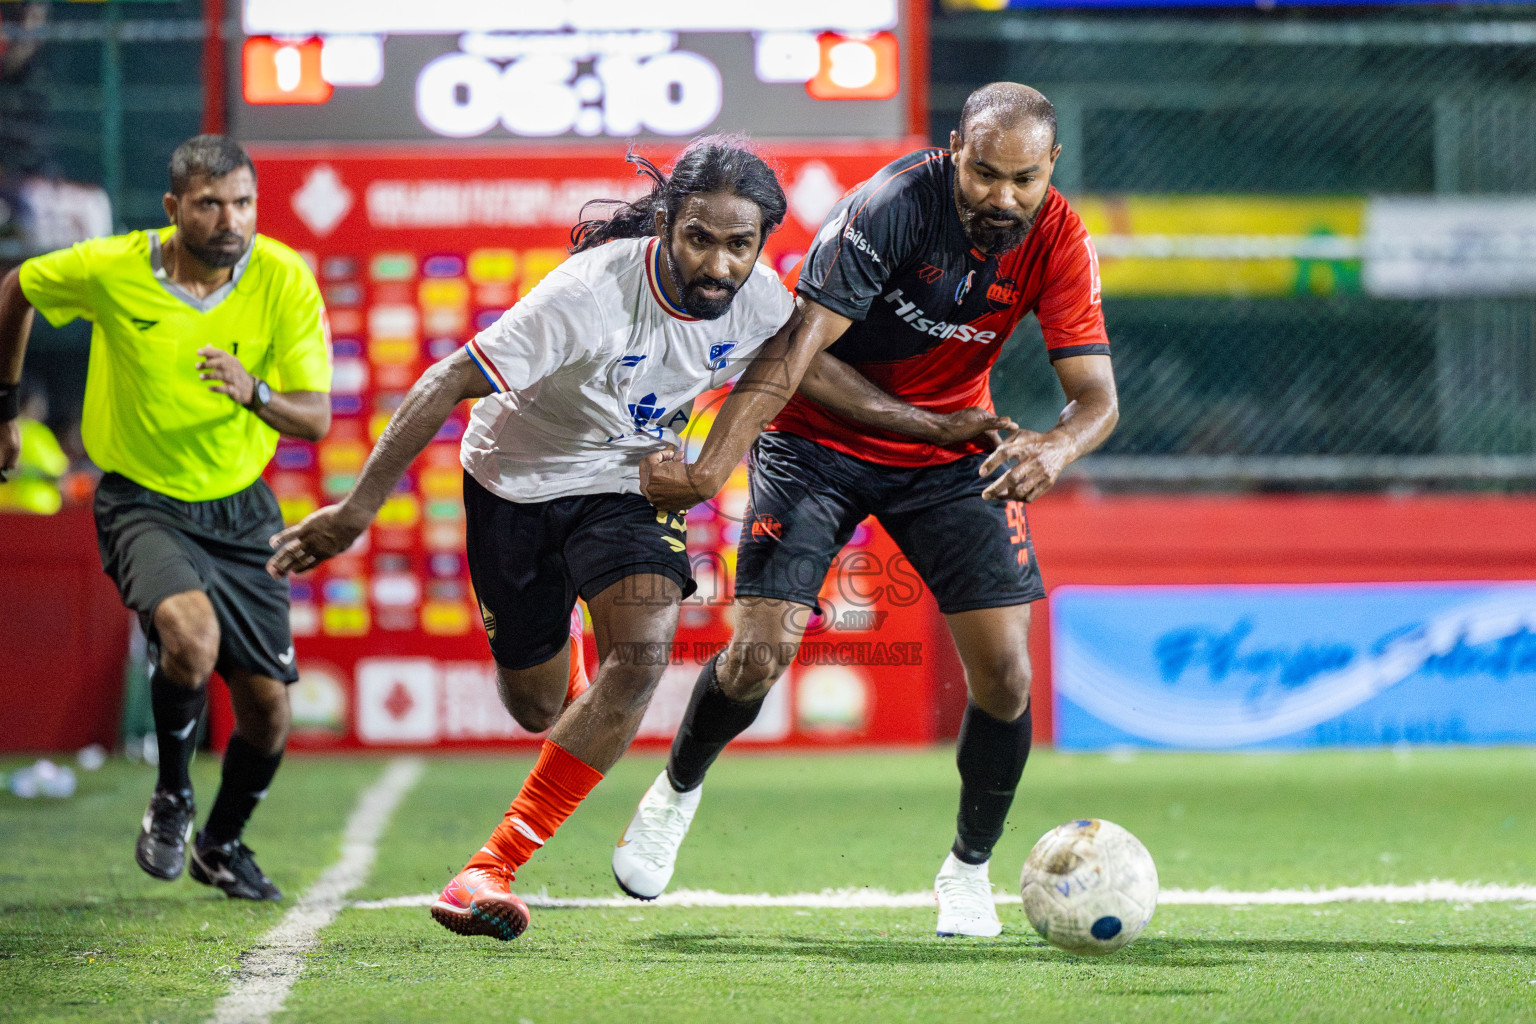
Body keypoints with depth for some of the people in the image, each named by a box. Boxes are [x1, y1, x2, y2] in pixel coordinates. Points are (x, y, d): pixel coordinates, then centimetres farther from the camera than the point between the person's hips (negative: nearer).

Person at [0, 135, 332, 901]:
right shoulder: (111, 269, -15)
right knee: (191, 635, -31)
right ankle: (171, 799, -3)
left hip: (239, 509, 3)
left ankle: (221, 845, 33)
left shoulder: (283, 279, -13)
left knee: (267, 704, 3)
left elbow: (316, 418, -14)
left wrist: (255, 395, -35)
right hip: (142, 502, -2)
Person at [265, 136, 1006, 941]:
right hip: (516, 481, -3)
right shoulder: (591, 292, -34)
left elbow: (804, 369, 6)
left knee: (643, 655, -25)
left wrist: (923, 423, 0)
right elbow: (449, 384, -30)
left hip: (629, 484, 3)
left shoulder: (758, 299, -18)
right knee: (535, 708, 8)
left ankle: (491, 868, -21)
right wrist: (359, 507, -31)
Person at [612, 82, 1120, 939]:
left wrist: (1058, 448, -42)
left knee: (1004, 673, -9)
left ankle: (969, 870, 15)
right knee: (759, 656, -13)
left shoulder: (1057, 240, -15)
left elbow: (1097, 396, -21)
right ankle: (678, 790, 21)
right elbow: (796, 347, -30)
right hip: (821, 441, -3)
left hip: (953, 452, 3)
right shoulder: (893, 206, -28)